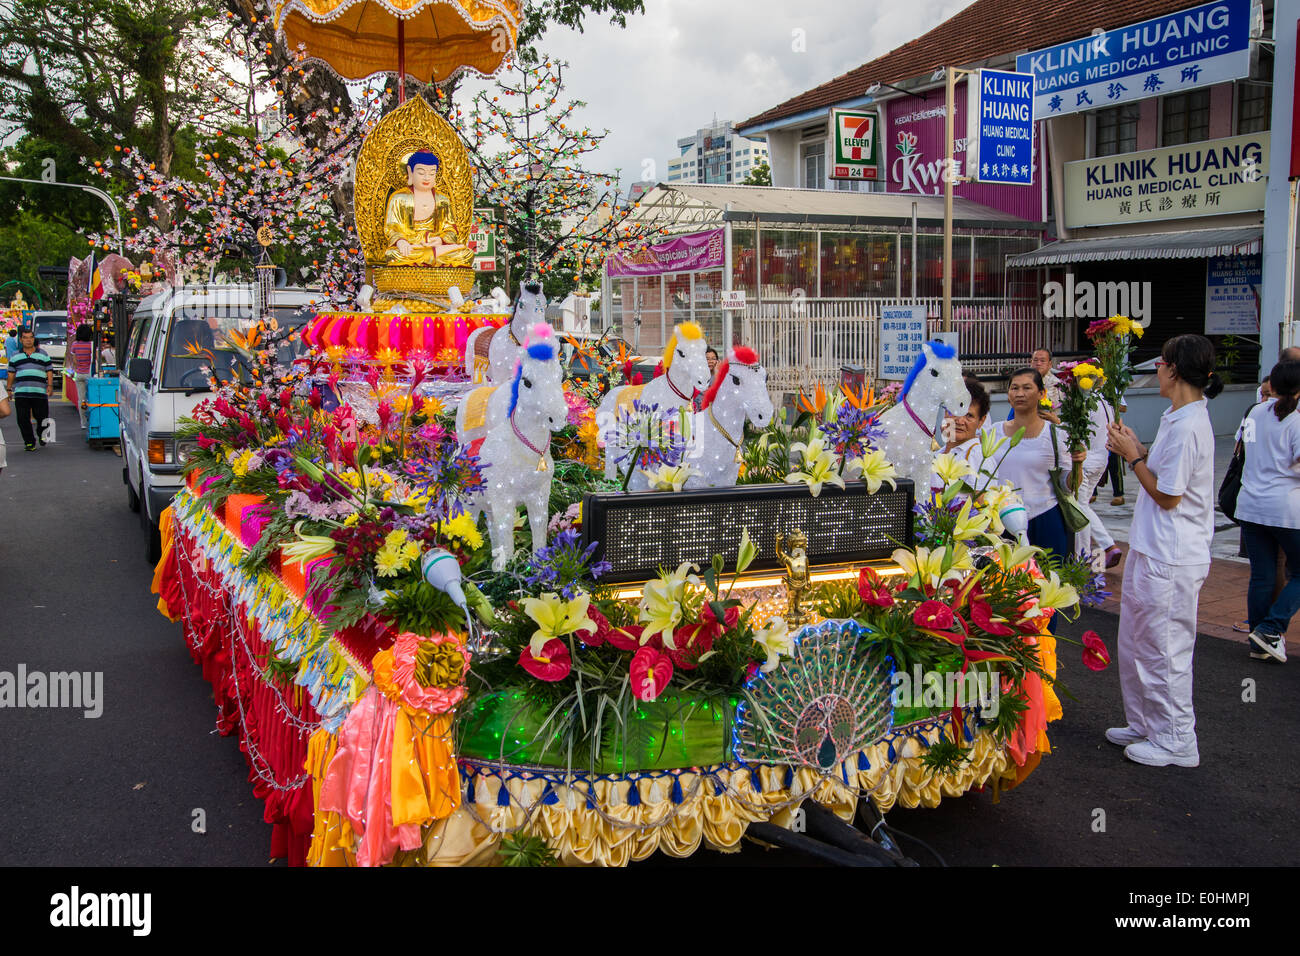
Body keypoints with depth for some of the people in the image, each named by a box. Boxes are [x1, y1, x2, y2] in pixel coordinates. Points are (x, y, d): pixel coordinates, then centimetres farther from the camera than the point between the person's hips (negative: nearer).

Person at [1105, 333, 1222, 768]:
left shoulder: (1186, 426, -22)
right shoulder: (1178, 417, 9)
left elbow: (1167, 496, -19)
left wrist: (1134, 457, -11)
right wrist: (1137, 450, 8)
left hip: (1170, 560, -10)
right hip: (1152, 550, 10)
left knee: (1164, 648, 2)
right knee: (1134, 643, 20)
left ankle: (1176, 740, 16)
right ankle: (1144, 724, 33)